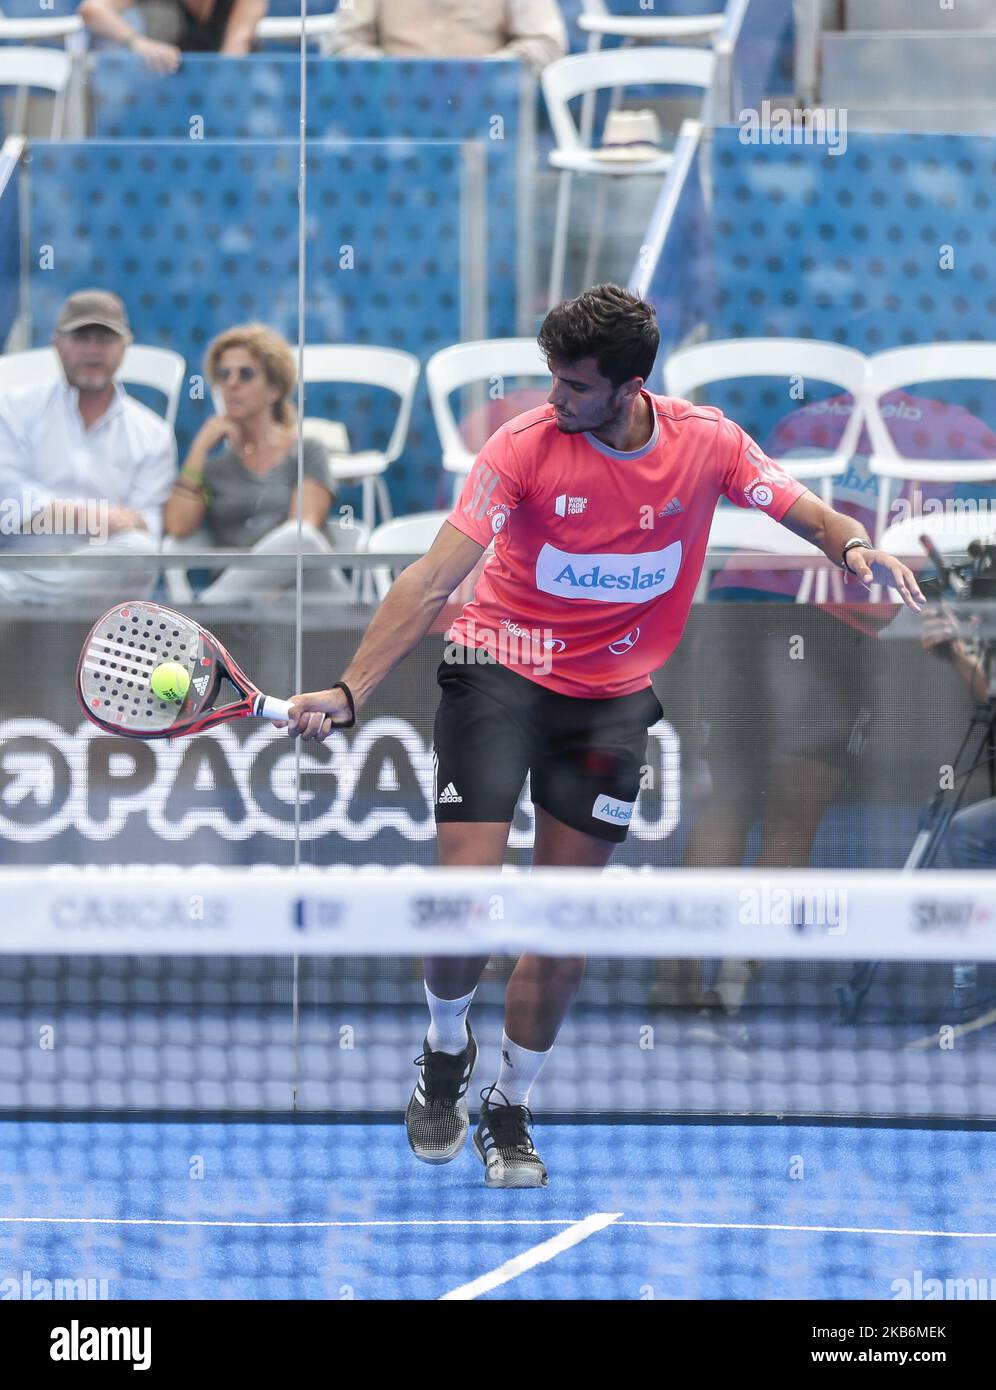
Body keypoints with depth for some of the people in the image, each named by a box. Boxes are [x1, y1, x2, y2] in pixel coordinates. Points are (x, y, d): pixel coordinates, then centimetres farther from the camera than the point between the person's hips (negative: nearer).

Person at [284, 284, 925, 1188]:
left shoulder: (707, 443, -9)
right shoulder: (525, 447, -18)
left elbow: (808, 513, 4)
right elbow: (433, 580, -22)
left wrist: (854, 544, -21)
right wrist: (348, 692, -31)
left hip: (613, 700, 3)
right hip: (500, 669, -3)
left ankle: (510, 1115, 23)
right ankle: (446, 1054, 19)